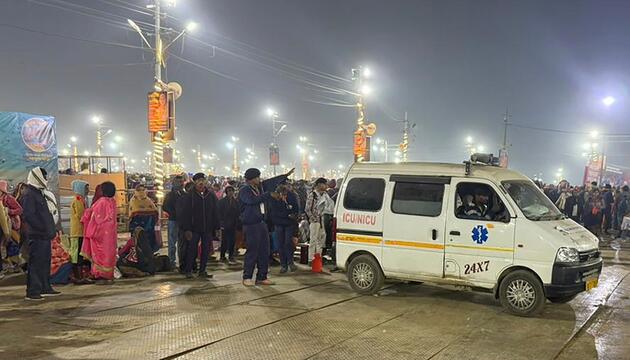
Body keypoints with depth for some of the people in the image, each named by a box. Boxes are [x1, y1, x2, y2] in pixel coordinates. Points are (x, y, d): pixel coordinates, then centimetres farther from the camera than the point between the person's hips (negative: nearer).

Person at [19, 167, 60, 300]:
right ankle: (32, 291, -3)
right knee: (36, 263, -7)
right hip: (37, 235, -10)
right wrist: (43, 228, -19)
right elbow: (28, 215, -21)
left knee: (45, 262, 15)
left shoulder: (40, 193, 18)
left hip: (45, 235, 10)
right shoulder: (28, 194, -13)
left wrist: (51, 229, 15)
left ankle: (45, 288, 23)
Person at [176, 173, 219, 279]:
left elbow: (215, 213, 9)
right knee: (192, 250, 1)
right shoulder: (189, 196, -3)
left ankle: (202, 271, 17)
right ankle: (188, 271, 12)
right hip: (194, 228, -3)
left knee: (206, 250, 7)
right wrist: (187, 229, -12)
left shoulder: (211, 195, 6)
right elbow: (185, 213, -6)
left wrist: (216, 227, 4)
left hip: (208, 229, 3)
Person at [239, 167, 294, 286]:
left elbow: (271, 182, 22)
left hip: (262, 223, 9)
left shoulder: (259, 187, 11)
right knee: (252, 252, -5)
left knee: (264, 252, 10)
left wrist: (286, 175, 25)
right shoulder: (244, 190, -12)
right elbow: (253, 200, -29)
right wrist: (270, 195, -29)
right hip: (251, 225, -9)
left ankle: (261, 277, 18)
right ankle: (247, 278, 6)